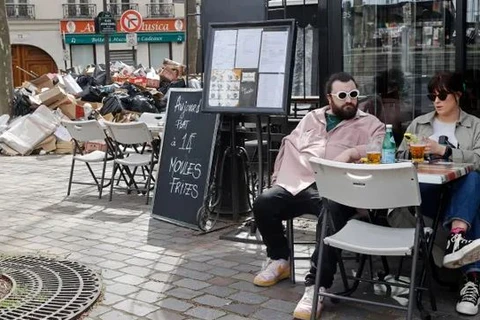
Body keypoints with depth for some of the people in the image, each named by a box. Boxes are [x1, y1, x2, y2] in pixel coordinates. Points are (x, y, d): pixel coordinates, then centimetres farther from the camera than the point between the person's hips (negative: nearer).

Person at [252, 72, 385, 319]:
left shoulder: (369, 123, 13)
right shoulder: (311, 118, 27)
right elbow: (289, 146, 25)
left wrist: (351, 153, -18)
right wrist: (278, 176, 13)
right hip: (297, 184, 5)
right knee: (263, 203, -18)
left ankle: (316, 285, -31)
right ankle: (279, 260, 6)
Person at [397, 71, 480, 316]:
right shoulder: (418, 124, 21)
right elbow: (400, 157, 16)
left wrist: (443, 150, -16)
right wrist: (414, 152, -7)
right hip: (425, 193, 1)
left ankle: (457, 237, -54)